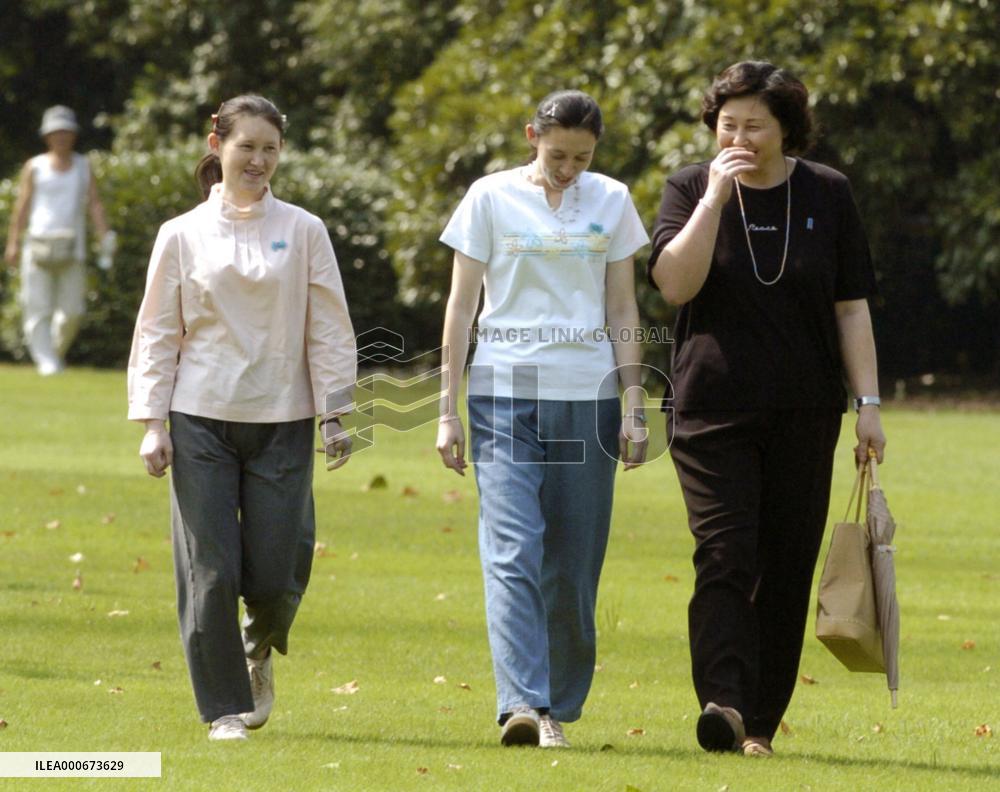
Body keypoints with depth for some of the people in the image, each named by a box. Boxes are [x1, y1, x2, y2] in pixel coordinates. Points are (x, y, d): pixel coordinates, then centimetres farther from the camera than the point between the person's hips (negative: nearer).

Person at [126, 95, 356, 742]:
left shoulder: (304, 231, 5)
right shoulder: (183, 235, 4)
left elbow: (329, 327, 6)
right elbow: (158, 332, 6)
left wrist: (336, 414, 0)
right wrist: (152, 423, -1)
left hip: (281, 421, 0)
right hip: (201, 421, 0)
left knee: (276, 573, -4)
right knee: (209, 571, -4)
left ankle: (259, 650, 30)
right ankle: (225, 707, 8)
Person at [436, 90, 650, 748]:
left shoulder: (611, 201, 9)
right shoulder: (492, 198, 4)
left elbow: (622, 309, 12)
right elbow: (461, 305, 5)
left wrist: (635, 405, 4)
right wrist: (448, 410, 0)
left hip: (587, 395, 2)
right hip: (505, 391, -2)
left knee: (574, 563, 2)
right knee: (512, 551, -15)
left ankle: (561, 706, 13)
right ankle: (523, 705, -24)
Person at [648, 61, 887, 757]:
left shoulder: (827, 194, 6)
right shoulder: (692, 189, 3)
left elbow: (852, 307, 7)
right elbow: (675, 283, -11)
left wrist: (869, 403, 2)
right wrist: (715, 197, -16)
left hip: (803, 413, 2)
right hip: (713, 408, -2)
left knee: (786, 567, 2)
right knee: (725, 557, -15)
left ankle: (761, 723, 8)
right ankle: (724, 703, -26)